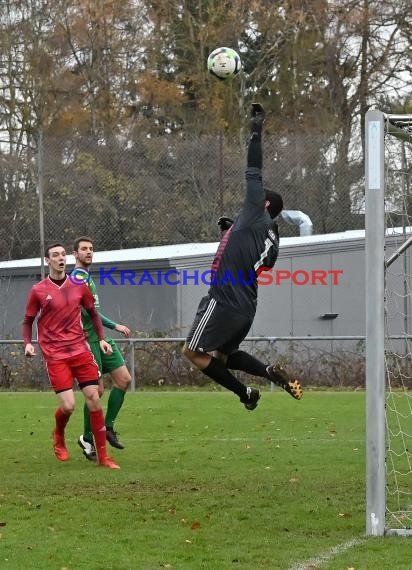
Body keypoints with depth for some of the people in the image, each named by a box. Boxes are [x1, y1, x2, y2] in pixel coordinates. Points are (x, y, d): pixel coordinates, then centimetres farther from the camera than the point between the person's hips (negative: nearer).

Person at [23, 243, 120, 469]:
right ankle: (58, 436, 23)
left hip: (80, 350, 3)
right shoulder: (38, 291, -1)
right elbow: (28, 321, 8)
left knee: (94, 399, -5)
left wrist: (101, 338, 8)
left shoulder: (79, 286, 7)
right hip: (55, 355, -3)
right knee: (68, 405, -12)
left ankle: (102, 456, 3)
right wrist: (28, 343, -8)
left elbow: (93, 313, 19)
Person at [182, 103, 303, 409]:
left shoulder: (257, 215, -4)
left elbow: (254, 175, -7)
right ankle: (270, 371, 1)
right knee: (223, 354, 21)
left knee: (193, 352, -1)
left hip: (224, 300, -9)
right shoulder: (272, 240, 18)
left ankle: (245, 392, -6)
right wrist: (233, 230, 24)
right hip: (246, 307, 9)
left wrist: (256, 132, -1)